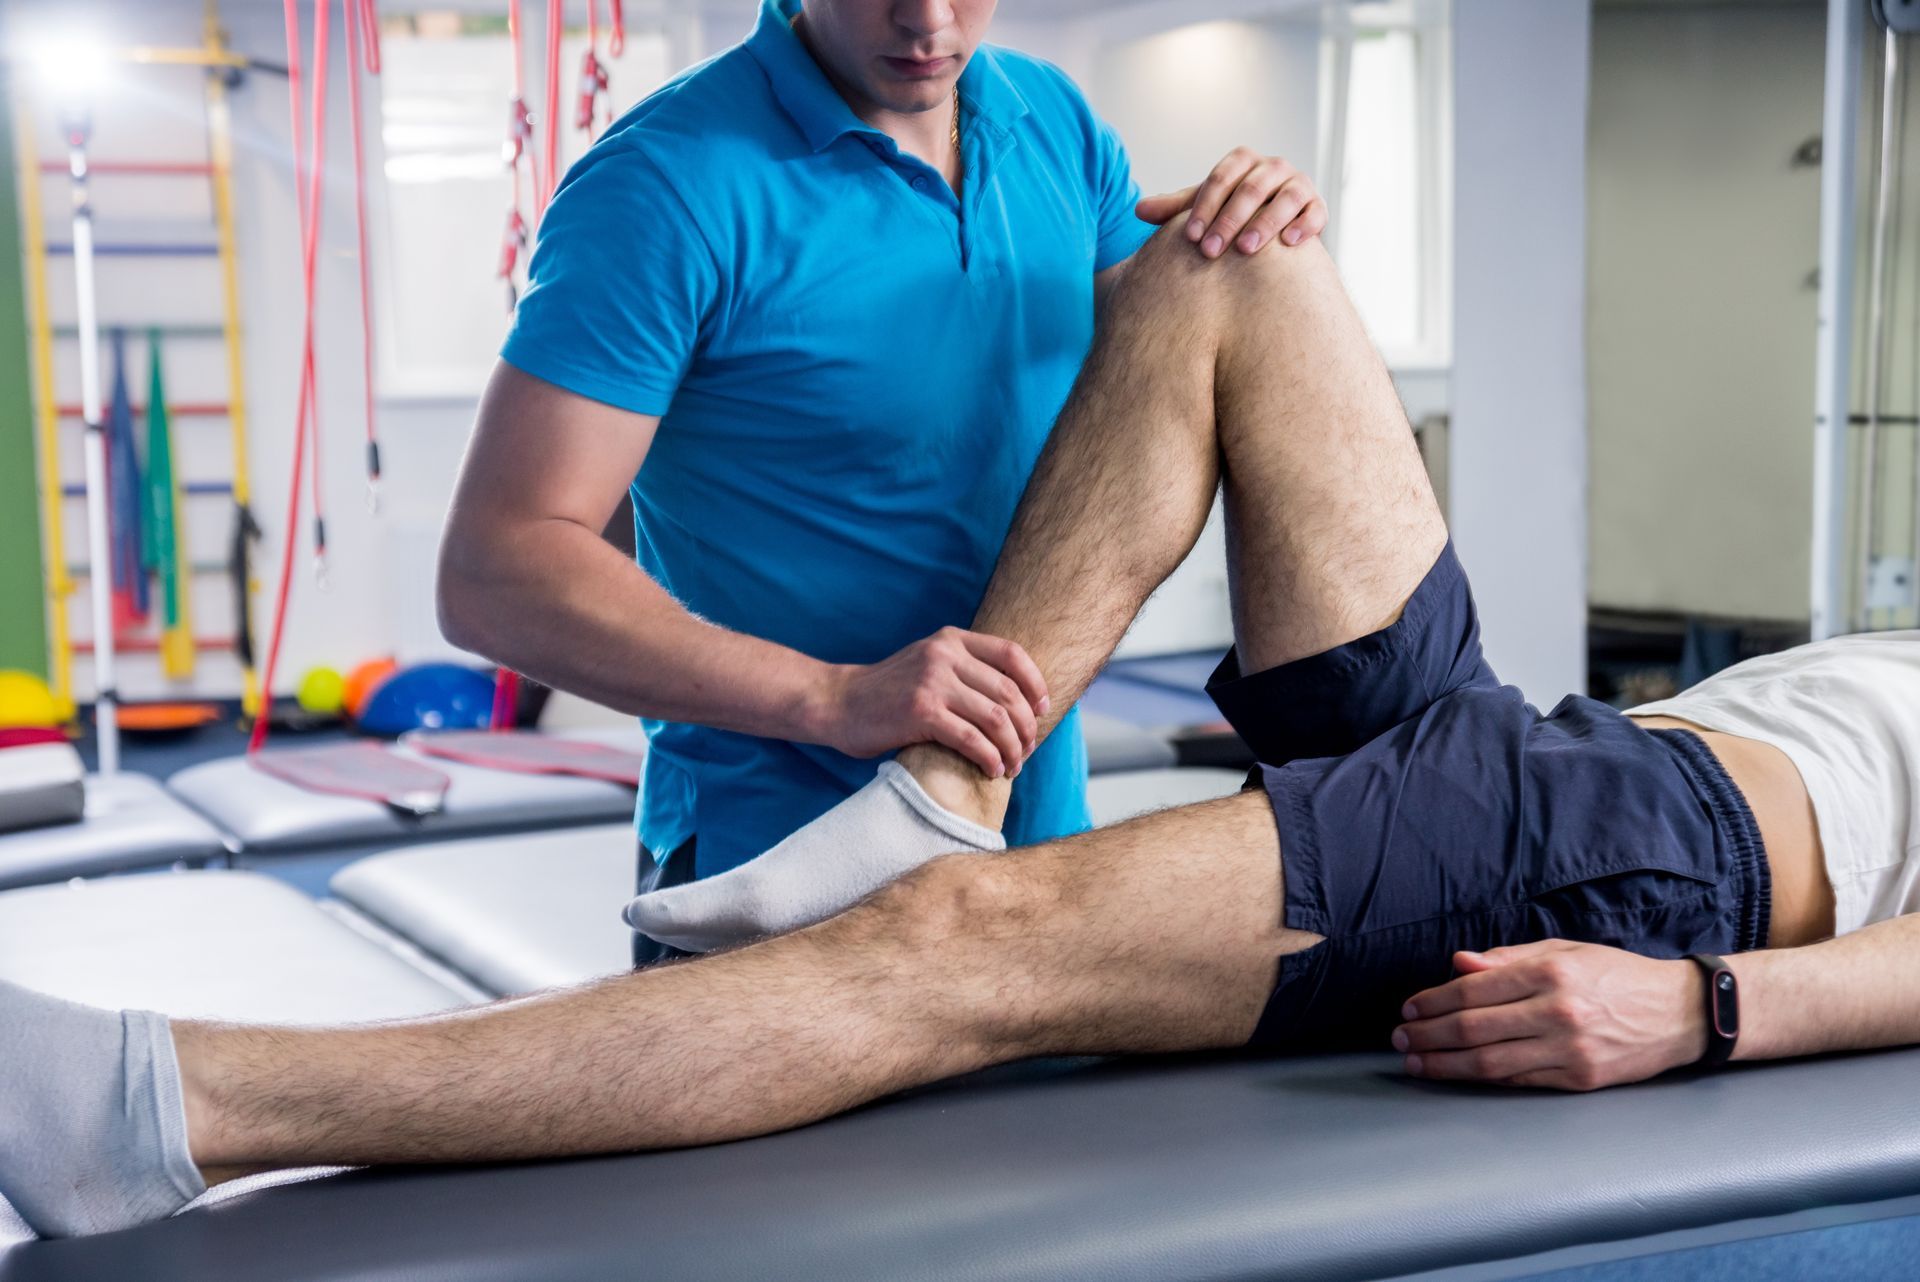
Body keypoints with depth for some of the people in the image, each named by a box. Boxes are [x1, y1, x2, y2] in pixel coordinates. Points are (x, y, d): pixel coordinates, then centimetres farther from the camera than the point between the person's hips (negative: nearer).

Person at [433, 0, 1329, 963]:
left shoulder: (1056, 125, 3)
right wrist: (832, 699, -30)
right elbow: (493, 575, -21)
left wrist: (1262, 252, -7)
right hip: (774, 874, -6)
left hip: (1042, 840, 6)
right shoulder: (668, 180, -16)